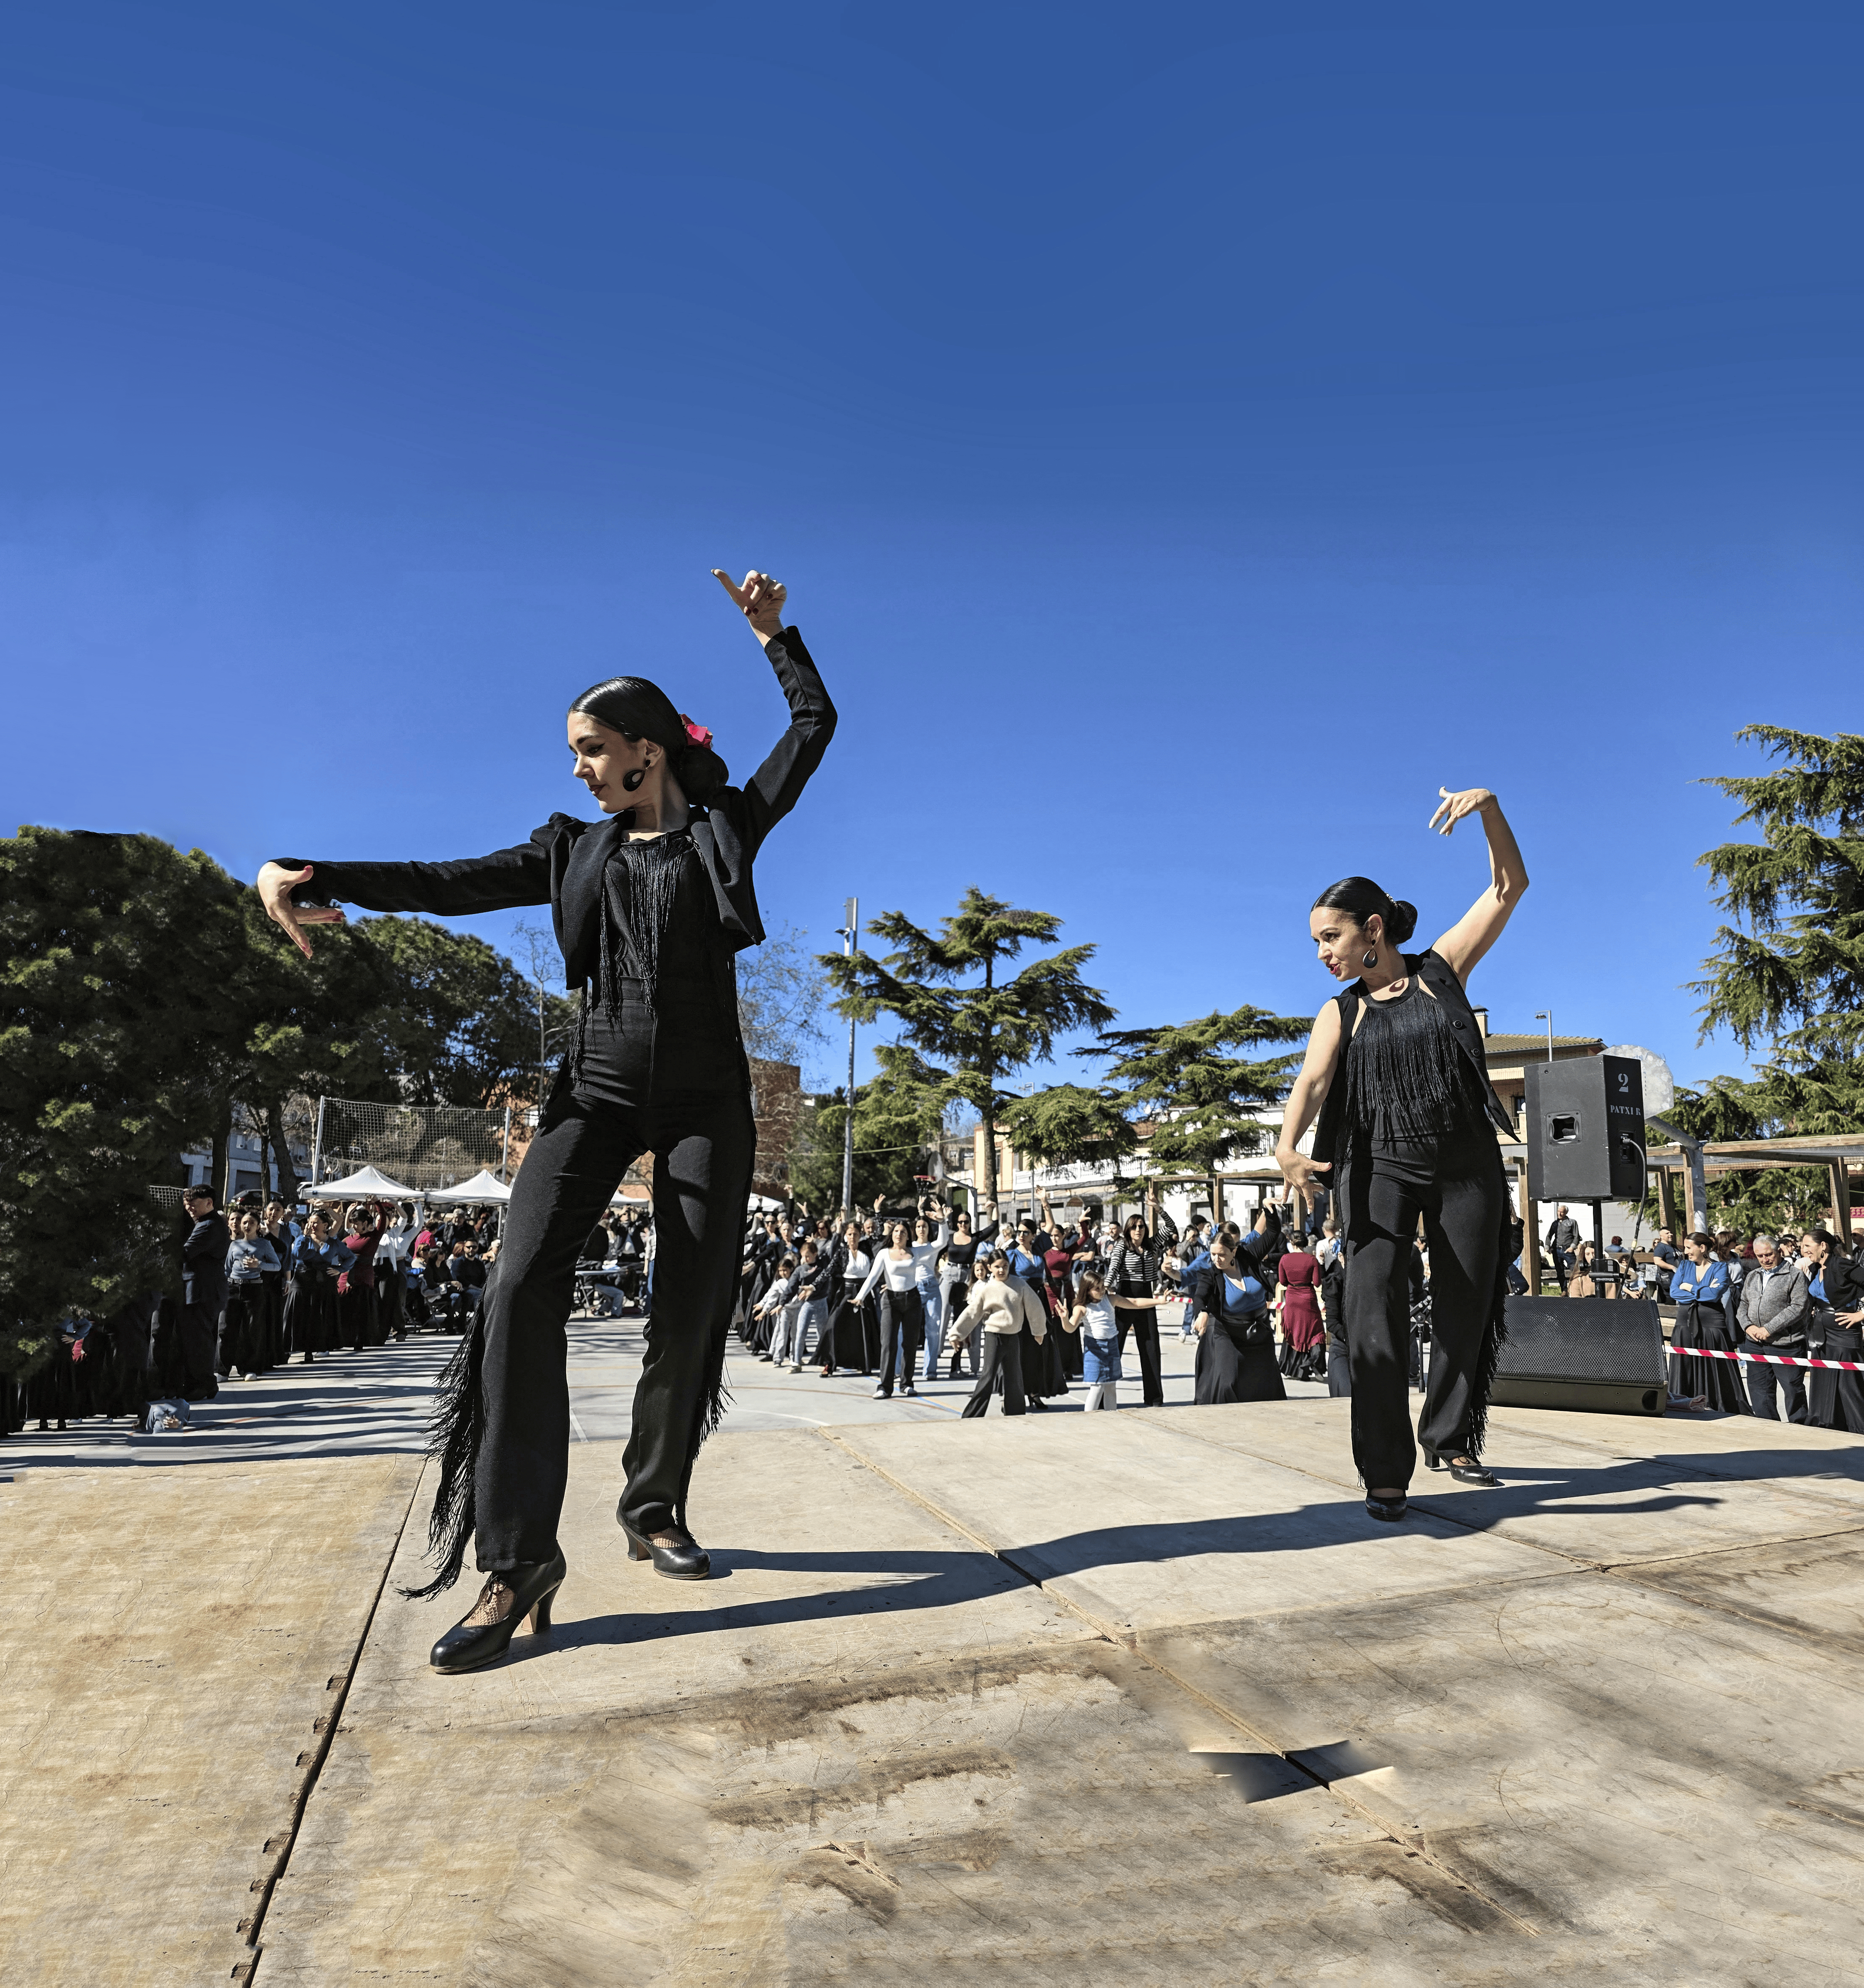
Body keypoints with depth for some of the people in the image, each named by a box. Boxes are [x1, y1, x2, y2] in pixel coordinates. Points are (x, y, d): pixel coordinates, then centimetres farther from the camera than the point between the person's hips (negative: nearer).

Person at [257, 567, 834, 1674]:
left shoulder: (726, 825, 9)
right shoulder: (577, 848, 14)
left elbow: (815, 726, 8)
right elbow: (452, 884, 6)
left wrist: (773, 632, 11)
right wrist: (313, 878, -5)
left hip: (706, 1093, -1)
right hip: (601, 1083, 2)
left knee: (689, 1310, -1)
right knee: (525, 1284, -17)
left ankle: (655, 1509, 23)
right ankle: (518, 1561, -12)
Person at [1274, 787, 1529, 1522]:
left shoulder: (1441, 969, 4)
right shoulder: (1339, 1014, 5)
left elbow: (1509, 888, 0)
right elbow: (1312, 1081, -13)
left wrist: (1489, 807, -16)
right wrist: (1288, 1146, -33)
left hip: (1466, 1165, 1)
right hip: (1380, 1168, 0)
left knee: (1466, 1310, 10)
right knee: (1374, 1309, -15)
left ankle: (1451, 1439, 33)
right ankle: (1386, 1474, -9)